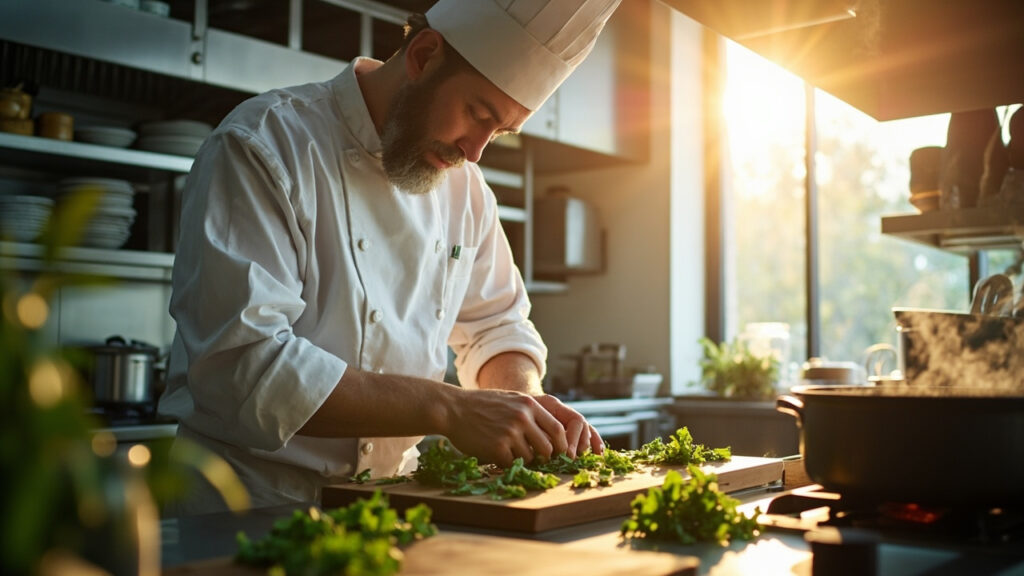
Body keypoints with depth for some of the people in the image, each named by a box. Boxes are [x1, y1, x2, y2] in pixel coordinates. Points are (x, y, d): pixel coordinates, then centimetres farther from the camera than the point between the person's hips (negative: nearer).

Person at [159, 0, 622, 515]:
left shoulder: (464, 187, 9)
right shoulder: (262, 148, -13)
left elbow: (496, 324, 19)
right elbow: (242, 365, -22)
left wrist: (528, 403, -3)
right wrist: (446, 409, -25)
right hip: (258, 506, -5)